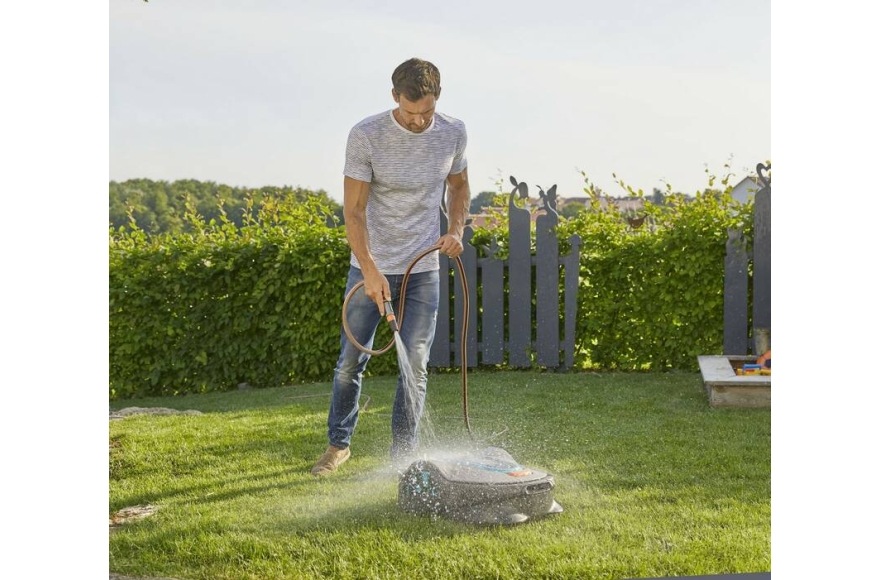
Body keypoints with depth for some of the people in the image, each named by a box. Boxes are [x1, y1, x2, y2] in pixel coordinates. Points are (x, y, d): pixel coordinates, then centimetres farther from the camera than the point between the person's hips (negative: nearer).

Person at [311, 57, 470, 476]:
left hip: (424, 270, 2)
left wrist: (455, 230, -2)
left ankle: (403, 457, 12)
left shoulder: (454, 134, -4)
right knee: (351, 360, 7)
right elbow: (353, 211, -13)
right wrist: (371, 271, -22)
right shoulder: (365, 136, -15)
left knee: (415, 366, 0)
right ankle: (338, 444, 26)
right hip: (371, 268, -2)